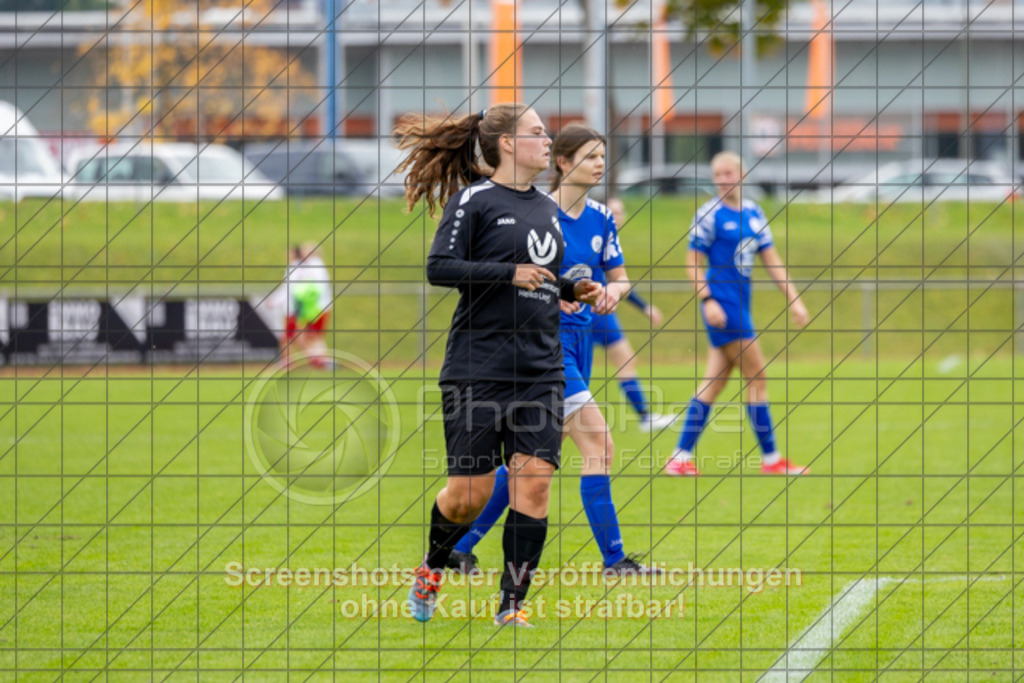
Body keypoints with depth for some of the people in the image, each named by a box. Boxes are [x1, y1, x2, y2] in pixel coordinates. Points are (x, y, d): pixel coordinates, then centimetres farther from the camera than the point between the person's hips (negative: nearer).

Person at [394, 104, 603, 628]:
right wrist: (510, 272, -19)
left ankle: (511, 604, 1)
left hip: (541, 367, 6)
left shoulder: (547, 209, 16)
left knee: (534, 481, -7)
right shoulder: (473, 200, -5)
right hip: (478, 364, -6)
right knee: (470, 493, -3)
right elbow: (439, 268, -13)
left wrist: (575, 289, 9)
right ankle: (432, 566, 28)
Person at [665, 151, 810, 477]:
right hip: (721, 300, -7)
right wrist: (707, 301, -18)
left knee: (713, 383, 6)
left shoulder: (753, 213, 11)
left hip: (741, 300, 7)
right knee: (756, 376, -6)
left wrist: (793, 299, 10)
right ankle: (770, 458, 1)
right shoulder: (709, 214, -8)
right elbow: (693, 263, -8)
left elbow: (771, 260, 16)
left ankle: (680, 458, 9)